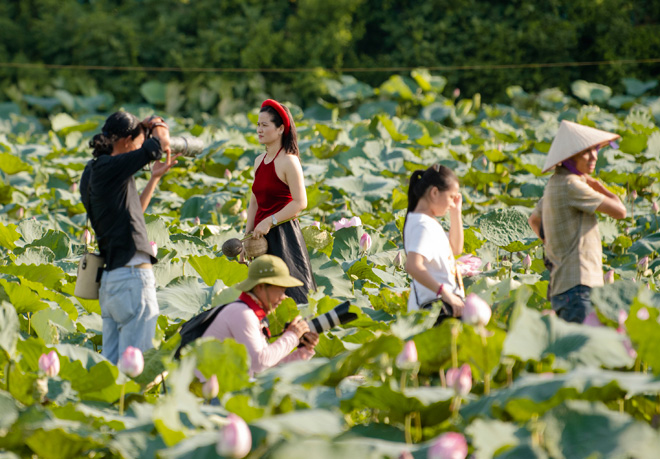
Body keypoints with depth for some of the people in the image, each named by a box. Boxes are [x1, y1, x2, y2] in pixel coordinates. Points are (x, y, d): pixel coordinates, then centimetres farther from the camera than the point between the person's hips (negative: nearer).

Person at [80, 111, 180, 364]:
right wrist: (157, 126, 9)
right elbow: (160, 145, -13)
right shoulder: (107, 167, -12)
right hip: (132, 275, -10)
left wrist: (155, 177, 27)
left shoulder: (92, 172, 16)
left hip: (111, 275, 10)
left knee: (111, 361, 10)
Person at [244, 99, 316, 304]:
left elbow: (300, 202, -16)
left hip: (284, 235, -8)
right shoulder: (260, 161, 13)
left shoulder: (288, 161, -11)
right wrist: (248, 235, 10)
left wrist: (270, 222, -20)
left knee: (288, 294, -9)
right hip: (262, 235, 8)